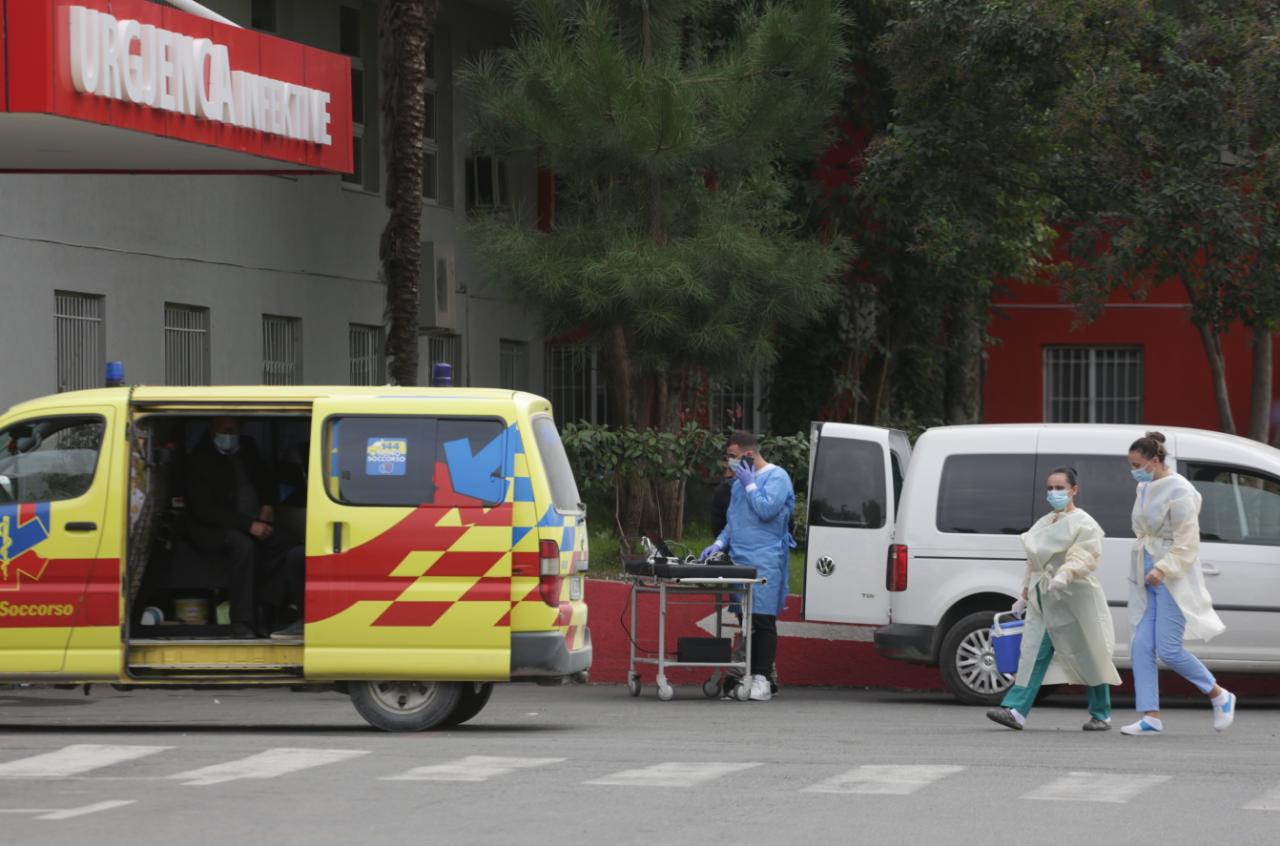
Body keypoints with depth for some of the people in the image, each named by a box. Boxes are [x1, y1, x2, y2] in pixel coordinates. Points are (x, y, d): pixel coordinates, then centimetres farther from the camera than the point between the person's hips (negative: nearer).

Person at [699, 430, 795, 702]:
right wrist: (720, 543, 13)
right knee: (745, 621, 6)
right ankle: (746, 677, 7)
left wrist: (750, 485, -8)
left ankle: (761, 679, -12)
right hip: (740, 560, 8)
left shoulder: (776, 477, -4)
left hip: (765, 562, -8)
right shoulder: (739, 481, 21)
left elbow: (767, 510, -17)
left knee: (762, 620, -11)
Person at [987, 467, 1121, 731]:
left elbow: (1084, 558, -20)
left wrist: (1064, 574, -37)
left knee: (1088, 657, 1)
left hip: (1073, 598, -6)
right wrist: (1026, 595, 22)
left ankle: (1101, 714, 14)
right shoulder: (1044, 523, 18)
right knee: (1033, 653, -6)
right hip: (1042, 599, 6)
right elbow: (1033, 562, 23)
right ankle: (1016, 710, -16)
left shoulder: (1084, 524, -5)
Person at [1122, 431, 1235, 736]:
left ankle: (1220, 696, 11)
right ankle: (1151, 717, 1)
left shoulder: (1178, 491, -15)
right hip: (1149, 576, 8)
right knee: (1142, 647, 0)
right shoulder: (1145, 488, 10)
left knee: (1168, 650, -8)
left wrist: (1163, 569, -24)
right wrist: (1141, 571, 17)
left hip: (1174, 579, -8)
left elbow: (1187, 541, -17)